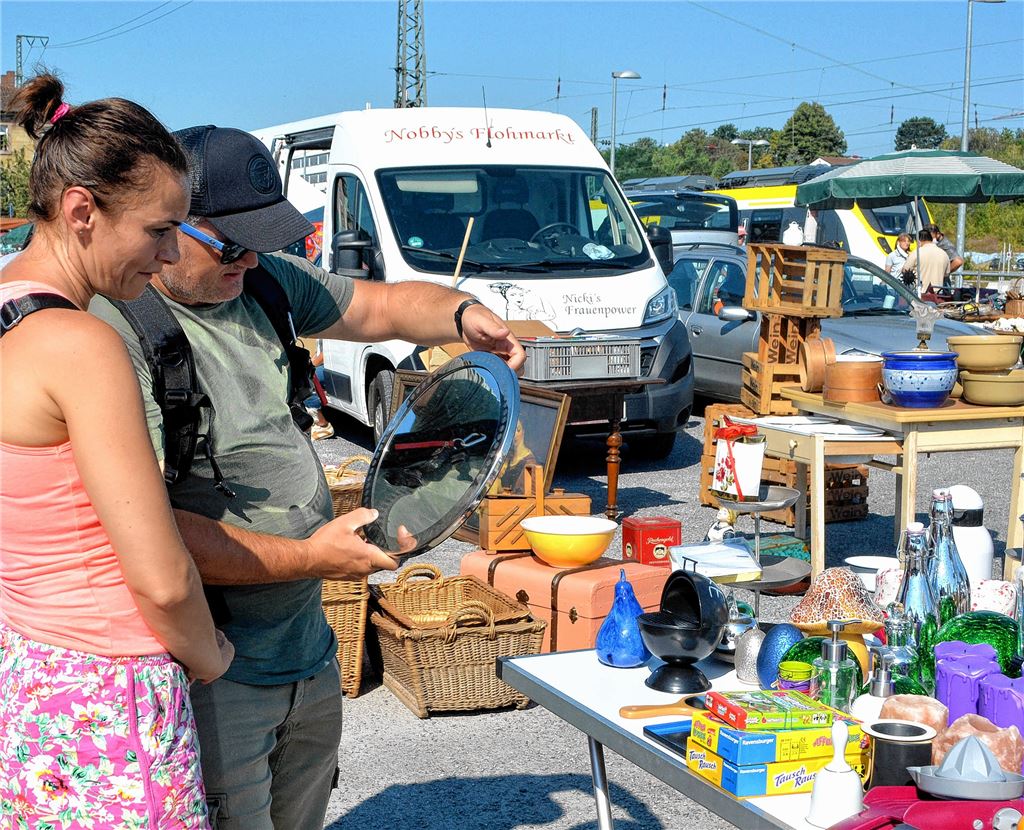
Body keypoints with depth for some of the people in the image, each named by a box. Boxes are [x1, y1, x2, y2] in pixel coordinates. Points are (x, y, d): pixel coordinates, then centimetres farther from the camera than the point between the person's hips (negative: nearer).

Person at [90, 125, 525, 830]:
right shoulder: (114, 332, -21)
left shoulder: (263, 280, 4)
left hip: (308, 647, 8)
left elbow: (385, 305, 16)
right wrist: (309, 557, -22)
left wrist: (463, 314, -6)